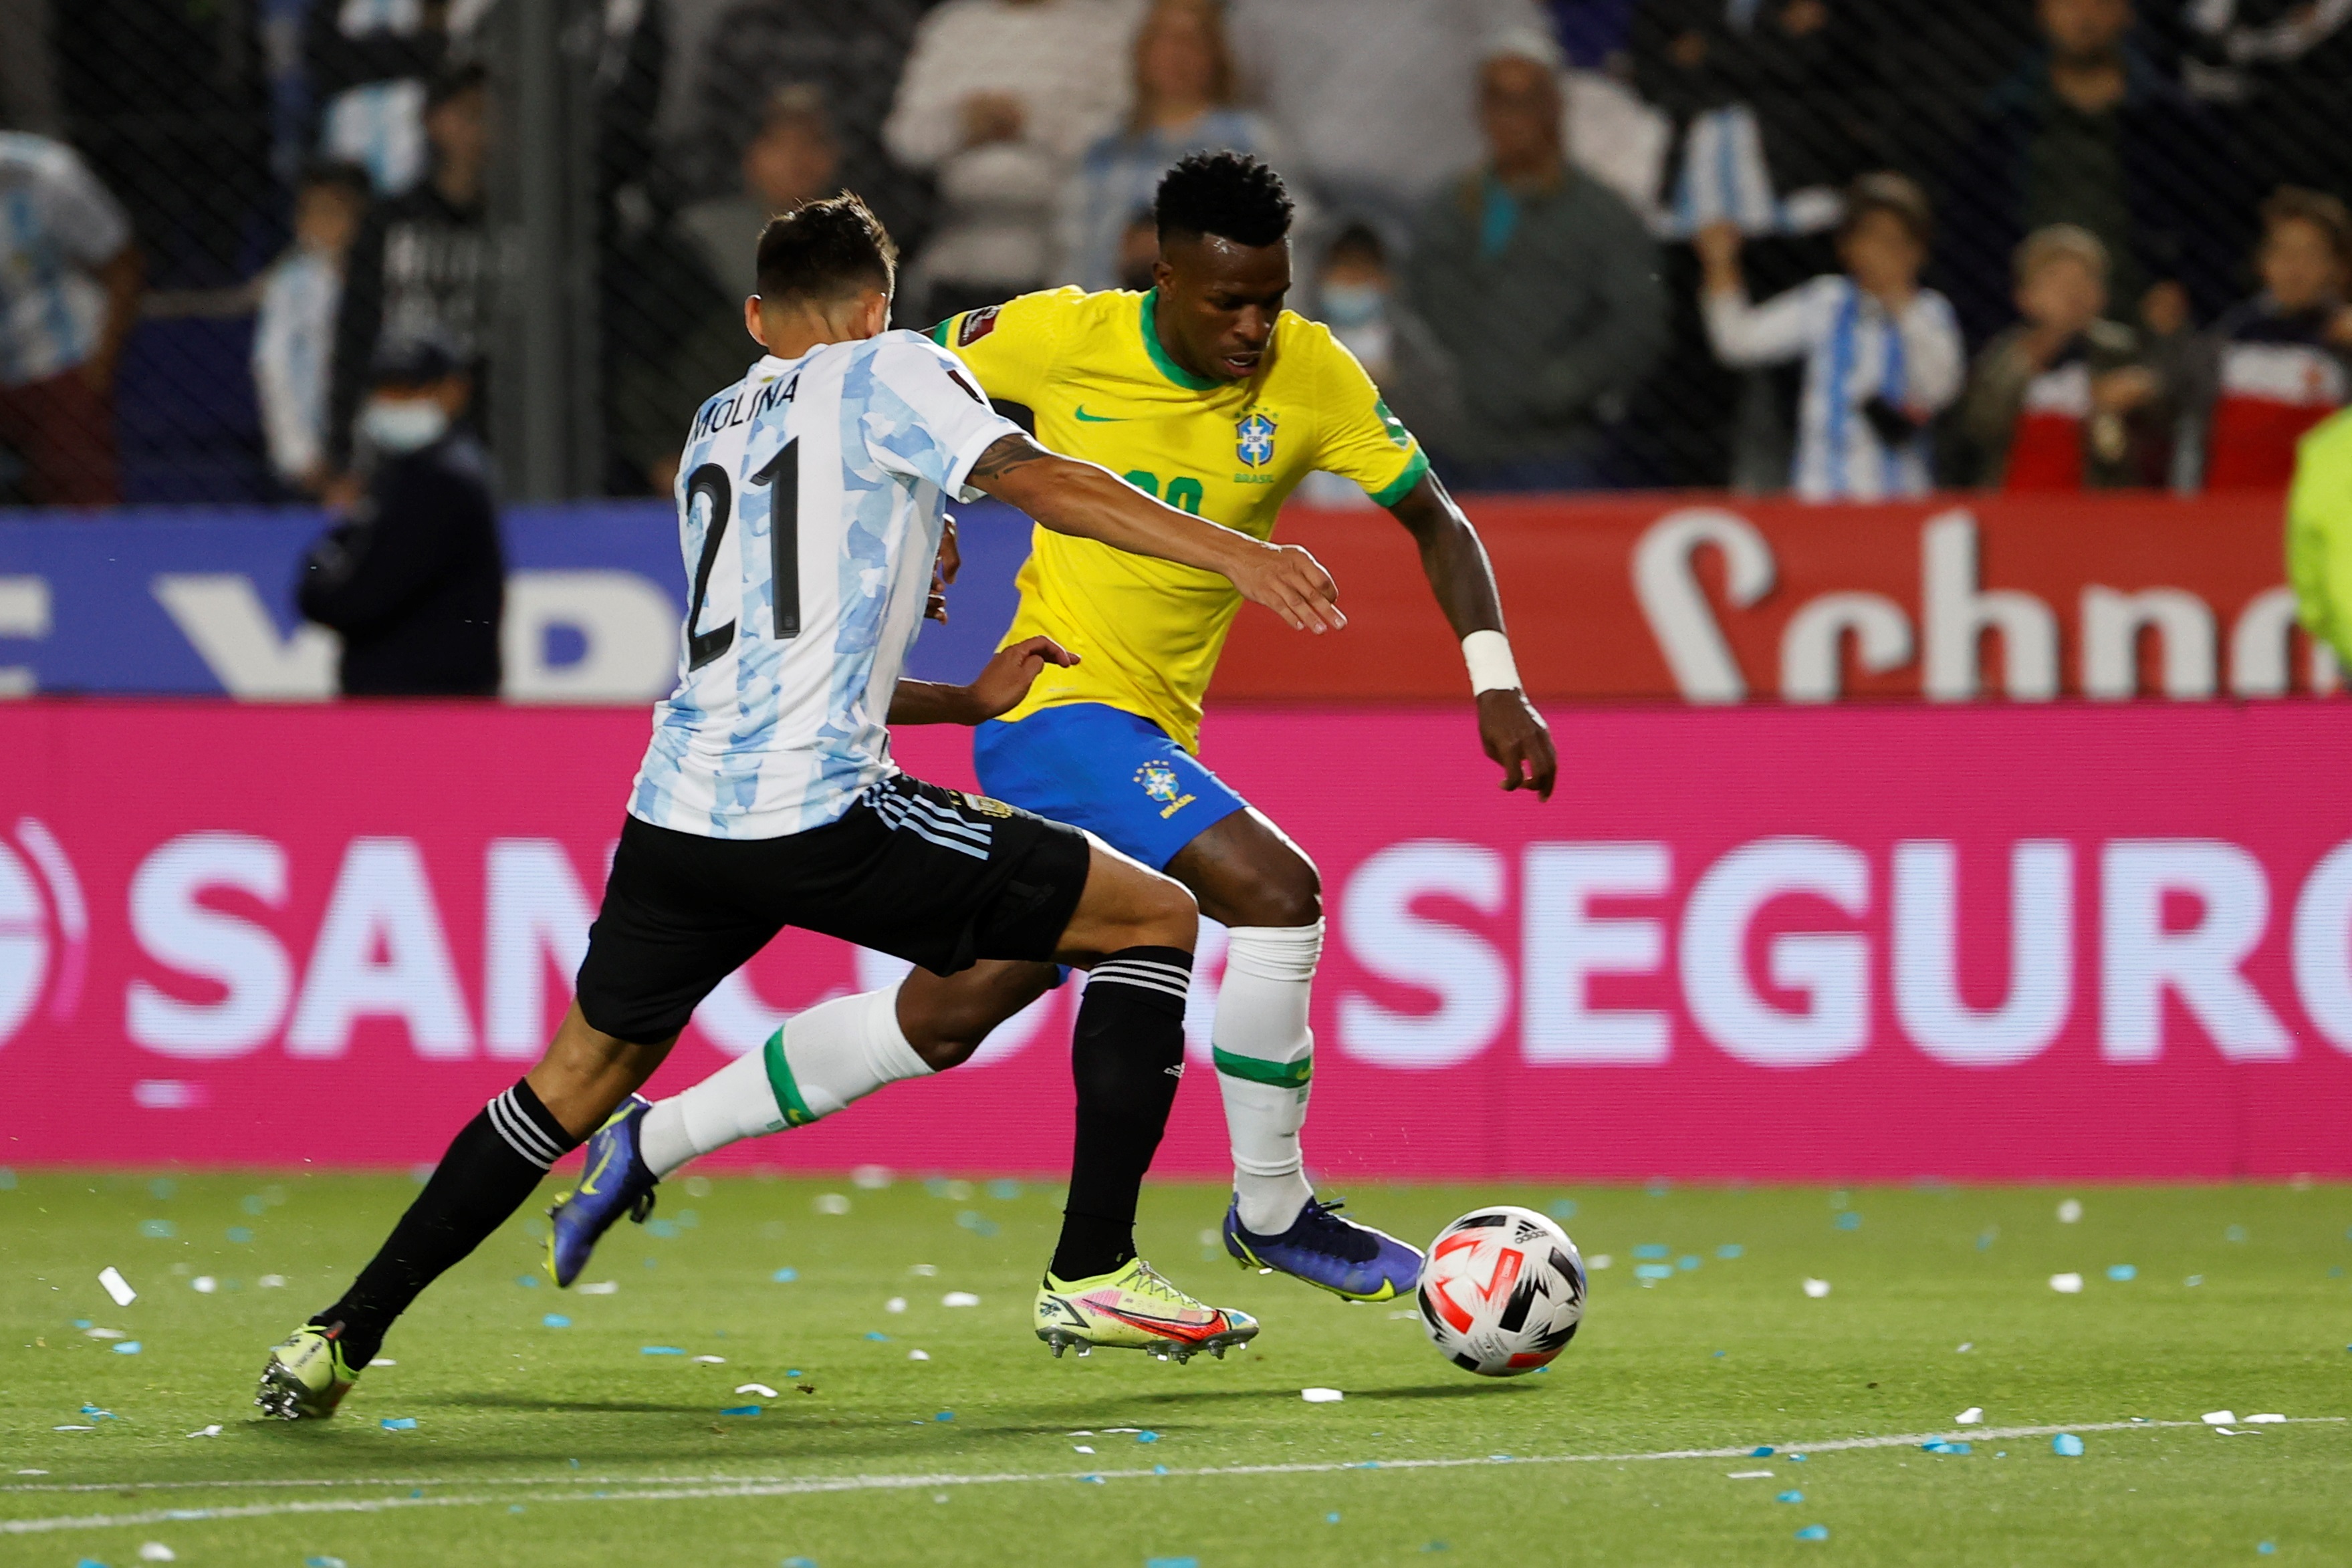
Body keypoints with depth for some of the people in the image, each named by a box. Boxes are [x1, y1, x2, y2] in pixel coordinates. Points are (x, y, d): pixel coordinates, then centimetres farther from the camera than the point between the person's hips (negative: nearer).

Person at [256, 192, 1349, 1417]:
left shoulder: (715, 431, 27)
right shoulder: (884, 373, 7)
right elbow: (1030, 478, -10)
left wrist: (970, 701, 35)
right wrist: (1231, 555, -14)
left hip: (679, 810, 7)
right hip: (819, 812, -7)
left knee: (578, 1080, 23)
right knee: (1156, 919, 4)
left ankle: (341, 1338, 18)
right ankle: (1092, 1275, -1)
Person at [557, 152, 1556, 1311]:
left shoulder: (1311, 376, -5)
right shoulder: (1063, 340, -12)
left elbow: (1436, 521, 4)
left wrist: (1497, 685, -7)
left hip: (1149, 733, 5)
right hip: (1060, 705, -5)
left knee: (956, 1006, 10)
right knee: (1274, 889, -23)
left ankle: (655, 1140, 24)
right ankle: (1271, 1210, -7)